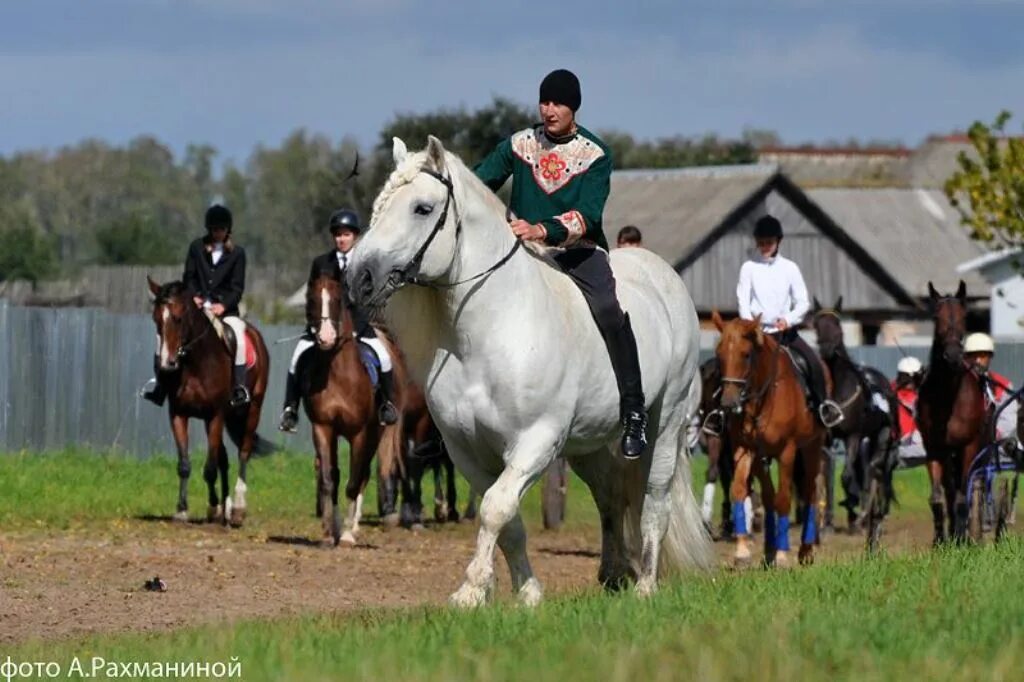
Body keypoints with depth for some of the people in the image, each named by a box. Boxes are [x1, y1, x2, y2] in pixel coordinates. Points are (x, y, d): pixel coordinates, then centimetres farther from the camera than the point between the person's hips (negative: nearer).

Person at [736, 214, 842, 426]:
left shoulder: (789, 268, 5)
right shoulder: (749, 268, 3)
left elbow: (803, 302, 0)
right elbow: (743, 300, -4)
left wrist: (789, 319, -19)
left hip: (785, 331, 0)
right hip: (758, 332, 0)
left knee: (814, 362, -15)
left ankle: (822, 404, 2)